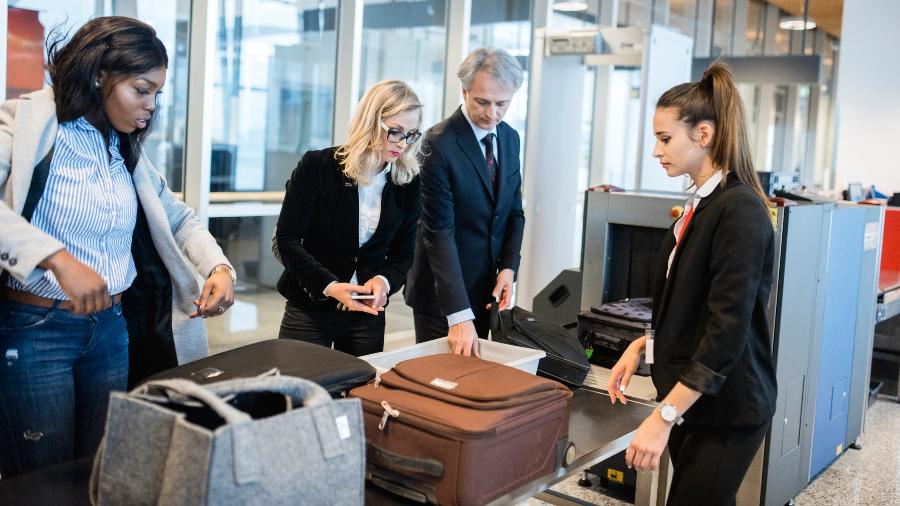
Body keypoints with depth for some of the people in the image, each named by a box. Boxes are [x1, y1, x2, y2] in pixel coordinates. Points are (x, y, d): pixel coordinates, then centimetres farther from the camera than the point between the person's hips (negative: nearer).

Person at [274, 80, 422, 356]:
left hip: (368, 314, 3)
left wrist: (384, 280, -18)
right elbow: (285, 240, -10)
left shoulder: (408, 182, -2)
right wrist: (329, 285, -24)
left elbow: (402, 253, 5)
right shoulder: (317, 166, -11)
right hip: (309, 309, -3)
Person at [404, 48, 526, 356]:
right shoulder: (439, 144, -18)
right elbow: (439, 231, -23)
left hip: (486, 288, 7)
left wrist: (508, 267, -5)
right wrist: (458, 315, -28)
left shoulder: (510, 138, 4)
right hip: (442, 291, -6)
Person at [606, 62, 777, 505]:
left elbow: (728, 329, -24)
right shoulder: (701, 203, 9)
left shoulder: (739, 210, -20)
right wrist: (643, 345, 6)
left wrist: (664, 417, -25)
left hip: (724, 407, -9)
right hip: (692, 398, 9)